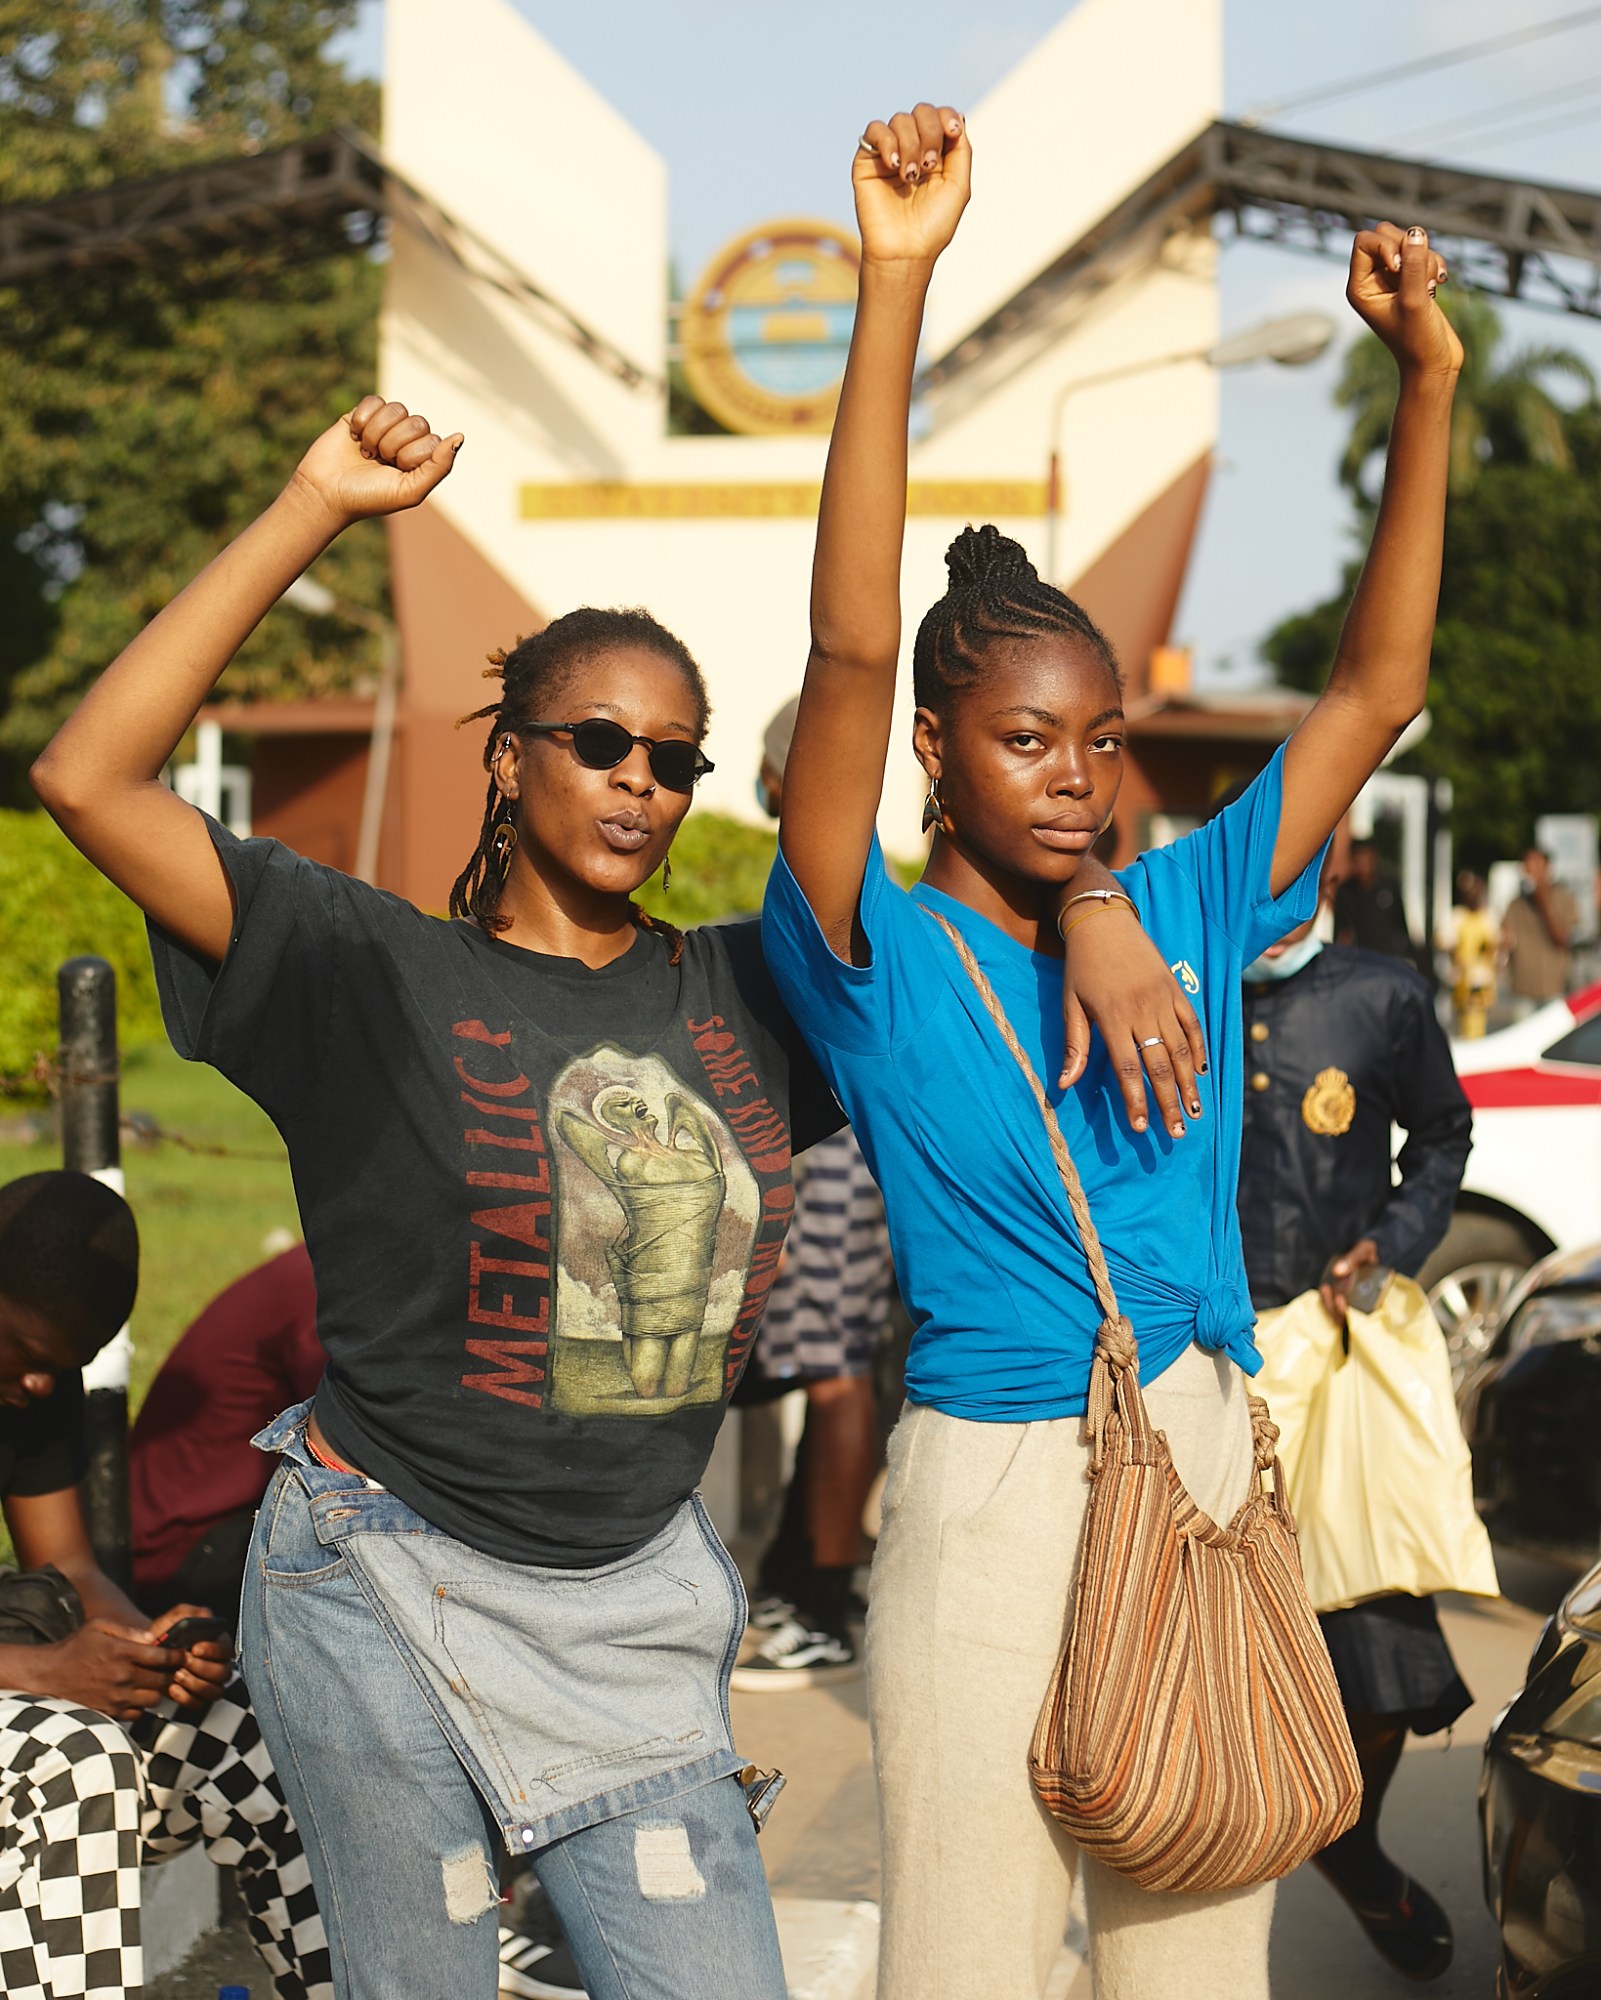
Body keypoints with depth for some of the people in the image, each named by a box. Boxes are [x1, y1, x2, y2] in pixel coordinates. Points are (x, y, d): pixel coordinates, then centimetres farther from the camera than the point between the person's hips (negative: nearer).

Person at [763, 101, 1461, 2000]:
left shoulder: (1182, 915, 7)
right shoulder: (884, 958, -7)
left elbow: (1375, 685, 10)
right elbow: (850, 650, -20)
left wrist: (1429, 379, 4)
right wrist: (893, 289, -26)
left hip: (1213, 1481, 5)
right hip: (995, 1498, -5)